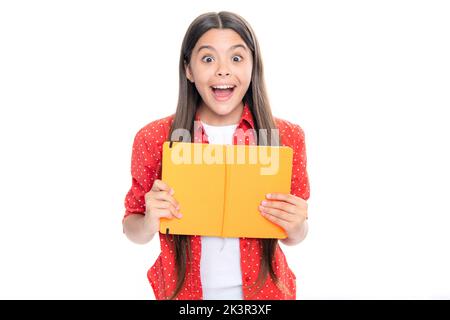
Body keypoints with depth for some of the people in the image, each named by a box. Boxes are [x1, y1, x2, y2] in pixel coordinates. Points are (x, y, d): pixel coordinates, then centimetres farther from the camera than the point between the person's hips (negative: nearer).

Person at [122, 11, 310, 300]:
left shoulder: (287, 136, -11)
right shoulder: (153, 139, -13)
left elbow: (294, 236, 0)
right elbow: (133, 229, -2)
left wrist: (296, 227, -22)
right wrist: (150, 222, -23)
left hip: (263, 290, 1)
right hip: (183, 290, 0)